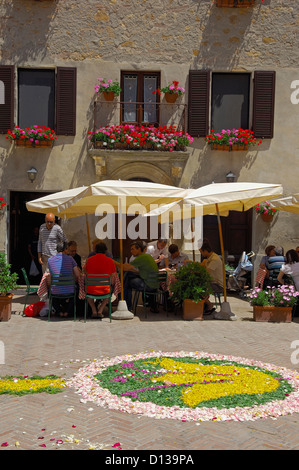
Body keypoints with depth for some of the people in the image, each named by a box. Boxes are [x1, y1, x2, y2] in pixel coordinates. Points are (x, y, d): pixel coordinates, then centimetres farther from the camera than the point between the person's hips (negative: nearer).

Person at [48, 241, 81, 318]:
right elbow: (77, 275, -4)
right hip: (69, 292, -2)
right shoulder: (70, 259, -5)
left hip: (55, 292, 2)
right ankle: (67, 311, 25)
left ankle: (60, 311, 22)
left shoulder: (50, 260, 2)